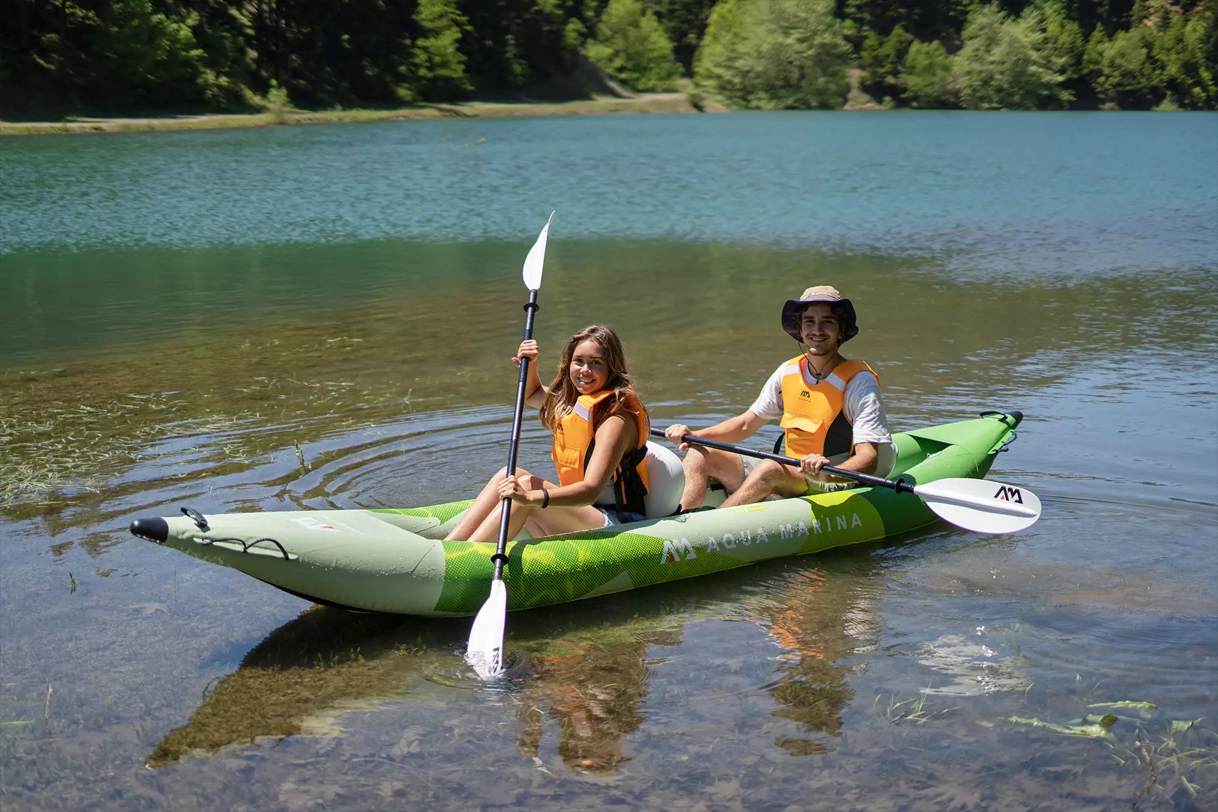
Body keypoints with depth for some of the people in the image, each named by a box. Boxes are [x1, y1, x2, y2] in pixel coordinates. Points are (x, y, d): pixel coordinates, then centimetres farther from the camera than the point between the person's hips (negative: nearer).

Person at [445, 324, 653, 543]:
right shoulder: (570, 402, 11)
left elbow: (591, 490, -30)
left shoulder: (616, 420, -17)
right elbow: (531, 395, 33)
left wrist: (531, 497, -44)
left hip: (620, 526, -9)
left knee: (527, 484, -24)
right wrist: (530, 366, 10)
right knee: (509, 475, -7)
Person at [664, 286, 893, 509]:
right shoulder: (788, 372, 8)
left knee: (770, 469, -35)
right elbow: (745, 424, 16)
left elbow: (869, 459, -20)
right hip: (788, 475, 7)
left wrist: (827, 474, -42)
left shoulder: (859, 382, -10)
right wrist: (692, 435, 0)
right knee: (701, 455, -5)